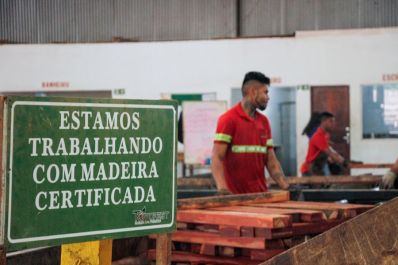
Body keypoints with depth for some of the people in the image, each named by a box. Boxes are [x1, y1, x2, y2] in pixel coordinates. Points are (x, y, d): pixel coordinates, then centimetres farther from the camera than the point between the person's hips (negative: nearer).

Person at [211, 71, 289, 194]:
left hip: (261, 194, 6)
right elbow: (217, 157, -15)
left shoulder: (264, 122, 12)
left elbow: (271, 161, 12)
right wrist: (222, 188, -29)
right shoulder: (228, 119, -8)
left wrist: (286, 188, 1)